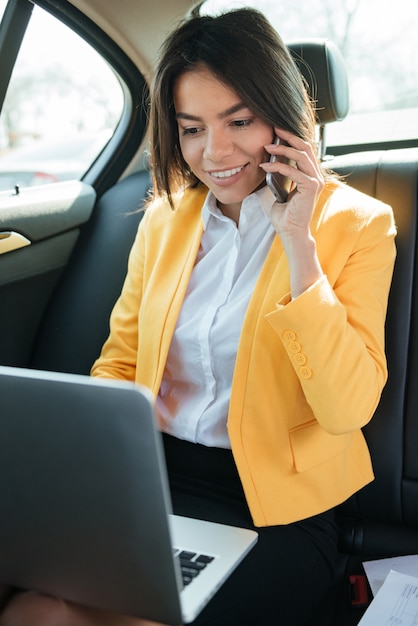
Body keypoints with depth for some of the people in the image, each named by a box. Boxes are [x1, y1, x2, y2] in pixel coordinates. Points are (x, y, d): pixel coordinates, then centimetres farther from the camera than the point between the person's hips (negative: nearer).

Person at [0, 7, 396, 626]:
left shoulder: (356, 223, -4)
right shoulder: (166, 216, 9)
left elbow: (348, 408, -14)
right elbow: (120, 359, 14)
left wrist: (297, 241, -18)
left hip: (276, 508, -3)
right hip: (152, 476, 4)